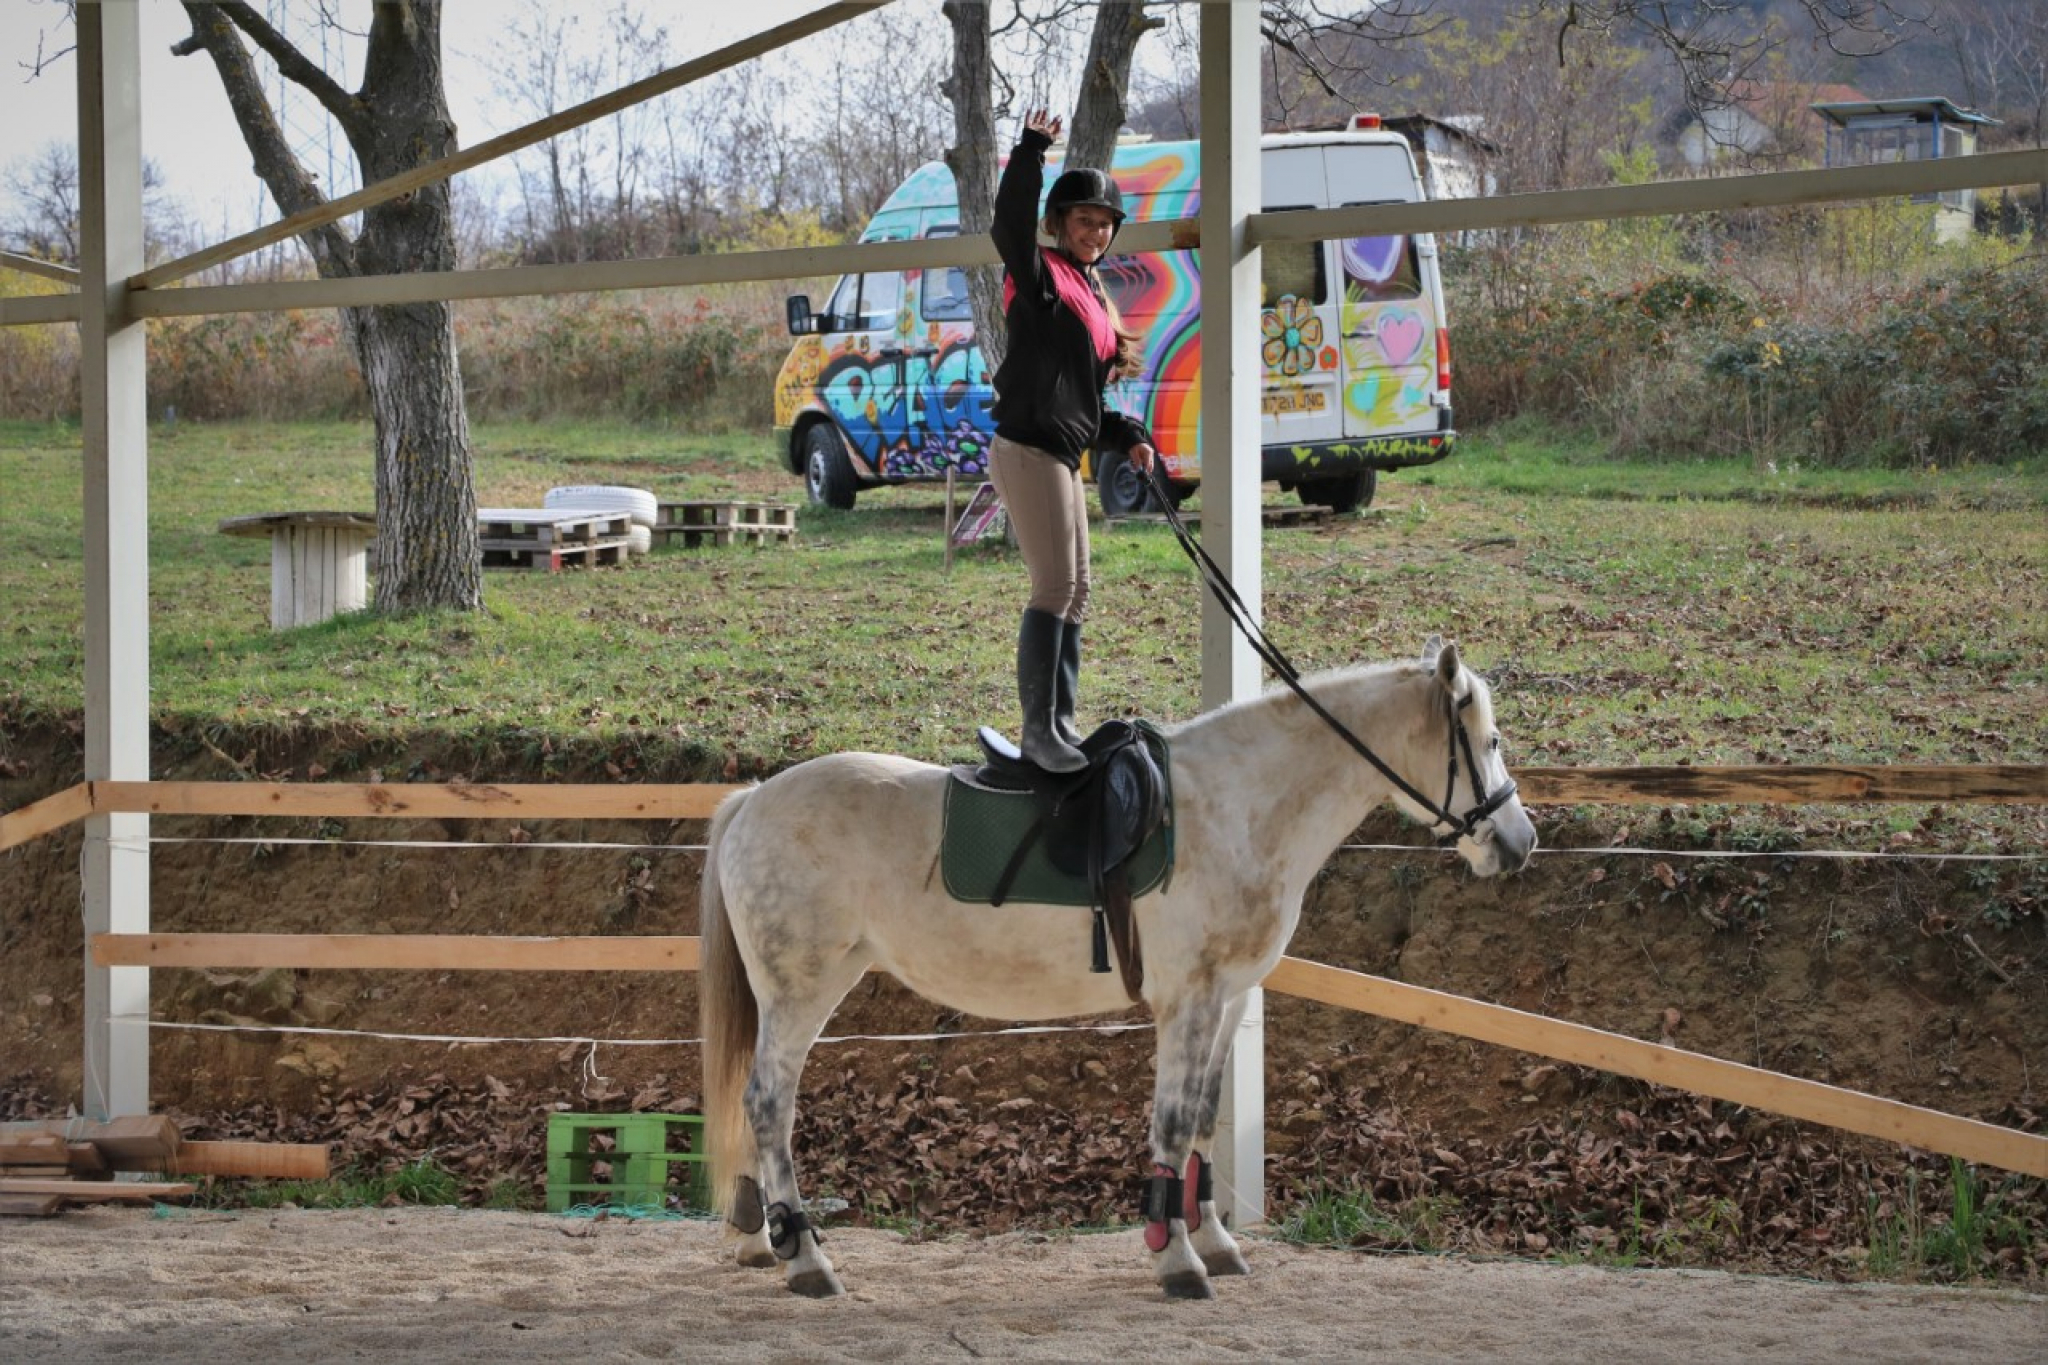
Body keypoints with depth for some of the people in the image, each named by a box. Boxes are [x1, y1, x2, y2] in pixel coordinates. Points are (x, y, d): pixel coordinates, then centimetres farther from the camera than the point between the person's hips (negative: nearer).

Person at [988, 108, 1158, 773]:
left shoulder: (1091, 297, 20)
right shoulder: (1041, 277, -5)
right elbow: (1011, 224, -29)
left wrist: (1128, 437, 11)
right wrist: (1031, 152, -33)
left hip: (1063, 456, 10)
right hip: (1027, 449, -10)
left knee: (1075, 592, 13)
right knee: (1055, 587, -13)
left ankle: (1061, 725, 19)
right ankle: (1037, 729, -12)